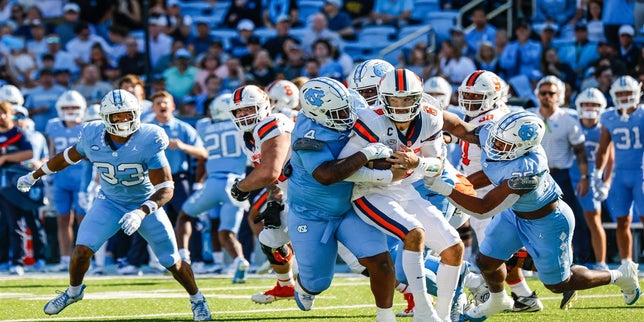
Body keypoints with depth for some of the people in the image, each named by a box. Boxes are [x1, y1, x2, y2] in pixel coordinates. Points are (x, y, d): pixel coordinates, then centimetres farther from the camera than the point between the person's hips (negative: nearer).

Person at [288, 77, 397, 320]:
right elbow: (326, 175, -41)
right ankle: (304, 287, 47)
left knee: (379, 261, -12)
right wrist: (366, 155, -38)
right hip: (311, 216, -5)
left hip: (350, 208, 5)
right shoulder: (309, 136, -30)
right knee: (317, 282, 8)